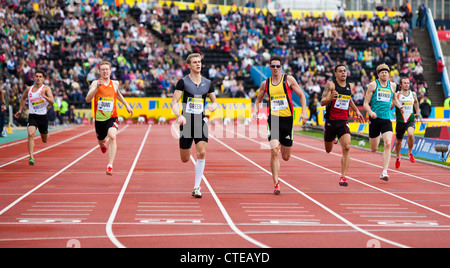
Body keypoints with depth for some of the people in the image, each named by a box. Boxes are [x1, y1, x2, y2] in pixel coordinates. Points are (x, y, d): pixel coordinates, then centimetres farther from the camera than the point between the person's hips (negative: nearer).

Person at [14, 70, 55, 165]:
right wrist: (20, 110, 22)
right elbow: (23, 98, 27)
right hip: (32, 116, 1)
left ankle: (46, 134, 54)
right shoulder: (29, 89, 5)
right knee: (30, 134, -25)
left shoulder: (46, 88, -6)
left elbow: (52, 102, -20)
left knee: (45, 140, 15)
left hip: (43, 116, -1)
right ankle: (31, 157, -26)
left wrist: (44, 96, -37)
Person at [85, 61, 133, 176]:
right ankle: (103, 144, 60)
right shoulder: (95, 83, -6)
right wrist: (96, 88, -33)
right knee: (101, 141, 18)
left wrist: (126, 105, 26)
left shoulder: (115, 83, 4)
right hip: (99, 119, 0)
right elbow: (88, 99, -21)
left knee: (112, 137, -26)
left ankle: (110, 166, -30)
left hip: (112, 117, 0)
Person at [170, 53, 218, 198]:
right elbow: (174, 102, -5)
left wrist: (213, 106, -6)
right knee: (185, 159, 4)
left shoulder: (208, 83, 9)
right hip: (187, 121, -2)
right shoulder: (183, 82, -2)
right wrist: (179, 116, -23)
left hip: (201, 121, 2)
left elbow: (214, 102, 19)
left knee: (202, 152, -16)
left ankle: (196, 187, -8)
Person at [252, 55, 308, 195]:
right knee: (274, 151, -17)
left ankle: (283, 147, 48)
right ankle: (276, 184, -10)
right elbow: (258, 100, 20)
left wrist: (304, 112, -6)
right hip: (273, 120, 0)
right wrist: (255, 111, 0)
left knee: (286, 157, 8)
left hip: (287, 120, 0)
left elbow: (301, 95, 5)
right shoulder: (265, 84, 7)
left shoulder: (288, 79, 1)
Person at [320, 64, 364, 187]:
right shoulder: (330, 85, -8)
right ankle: (332, 141, 54)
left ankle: (343, 177, -14)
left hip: (343, 122, 2)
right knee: (328, 150, 14)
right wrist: (330, 98, -35)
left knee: (346, 148, -18)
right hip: (331, 121, -2)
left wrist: (357, 111, 23)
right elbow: (322, 102, -15)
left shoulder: (350, 86, 8)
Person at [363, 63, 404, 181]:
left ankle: (384, 172, -18)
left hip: (387, 119, 1)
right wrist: (370, 112, -22)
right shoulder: (373, 85, 0)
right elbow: (366, 103, -2)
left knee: (388, 145, -19)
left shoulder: (392, 85, 10)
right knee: (374, 149, 8)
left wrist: (400, 106, 11)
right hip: (374, 118, -1)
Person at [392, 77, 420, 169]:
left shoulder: (413, 94, 6)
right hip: (400, 121, -1)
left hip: (410, 120, 1)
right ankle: (398, 156, 44)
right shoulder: (397, 95, -5)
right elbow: (390, 107, -8)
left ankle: (410, 152, -4)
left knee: (411, 134, -29)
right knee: (399, 140, 13)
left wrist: (417, 112, 30)